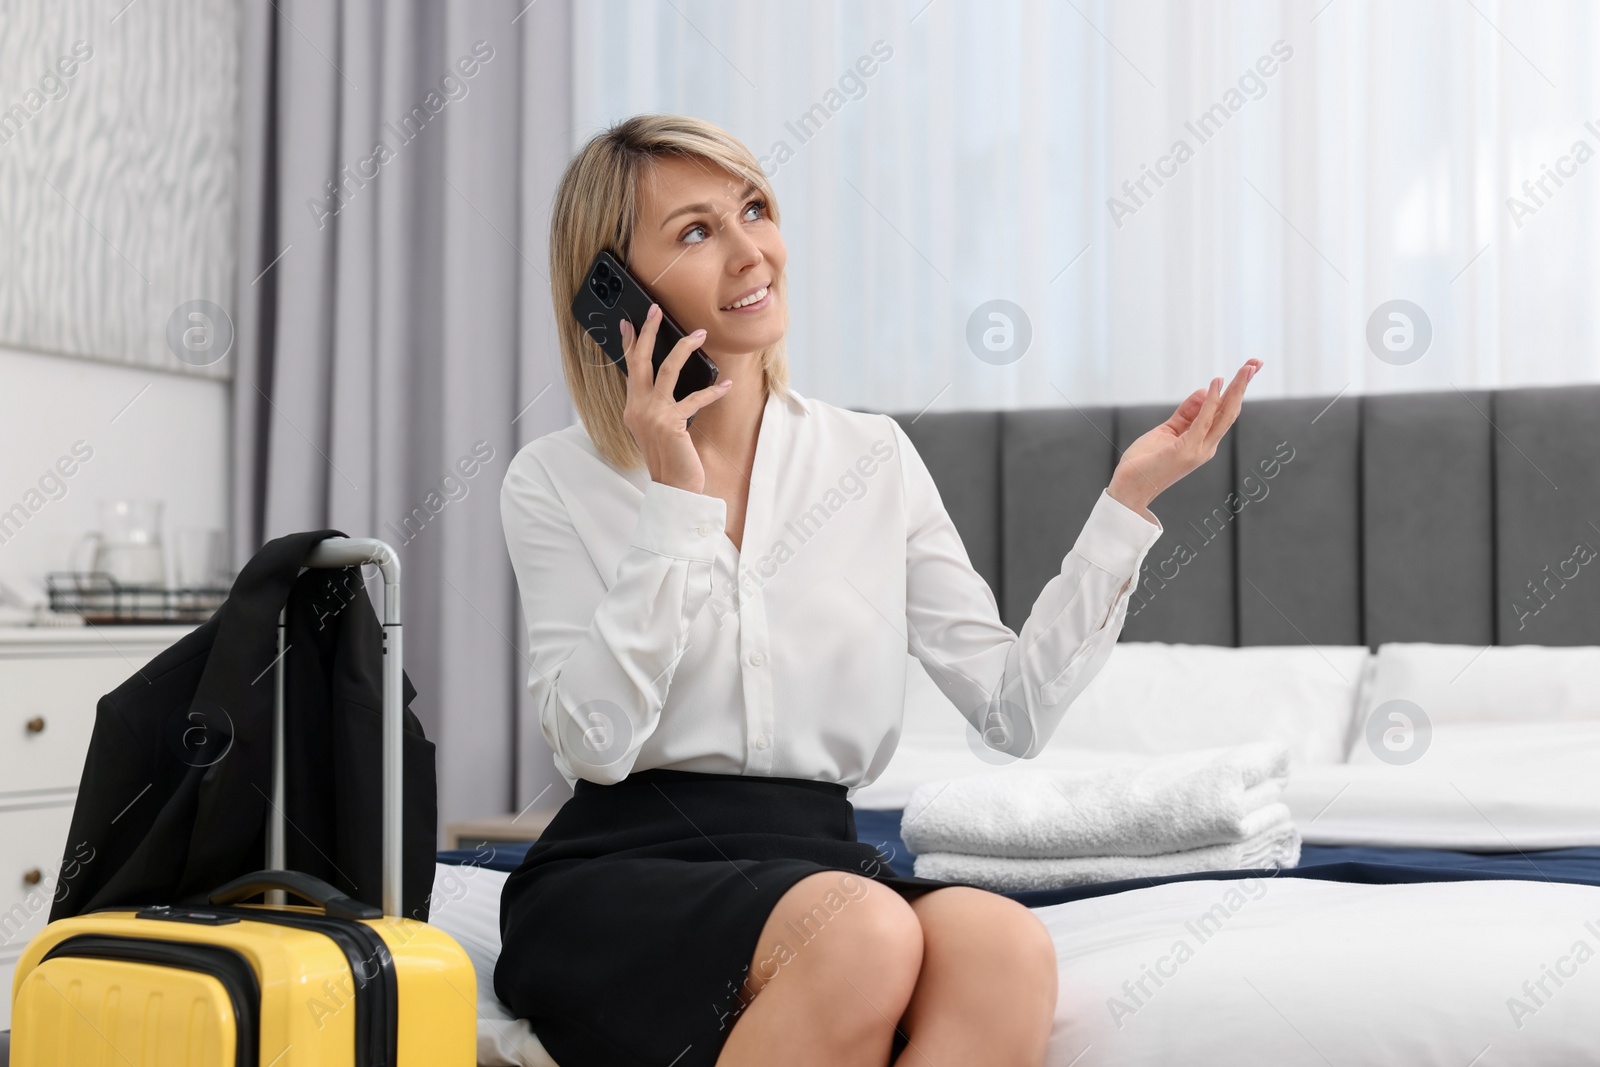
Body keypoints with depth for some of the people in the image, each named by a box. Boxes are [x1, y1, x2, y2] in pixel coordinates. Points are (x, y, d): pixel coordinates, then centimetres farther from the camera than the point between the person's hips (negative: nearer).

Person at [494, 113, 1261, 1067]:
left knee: (1007, 946, -31)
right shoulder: (555, 483, 4)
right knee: (865, 933, -34)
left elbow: (1015, 708, 5)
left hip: (819, 855, 3)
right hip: (617, 875, -3)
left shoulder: (874, 460, 10)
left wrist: (1128, 501, -1)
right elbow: (596, 740, -8)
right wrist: (676, 501, -10)